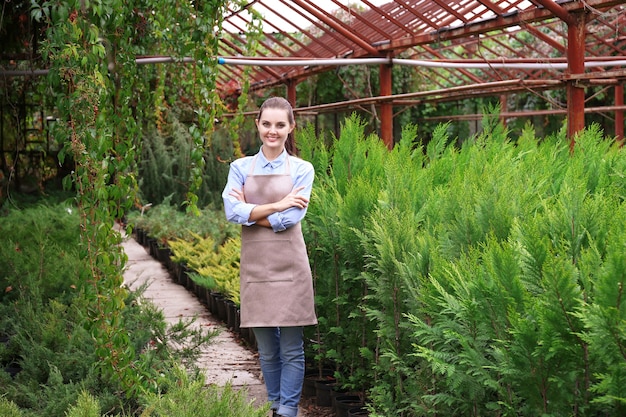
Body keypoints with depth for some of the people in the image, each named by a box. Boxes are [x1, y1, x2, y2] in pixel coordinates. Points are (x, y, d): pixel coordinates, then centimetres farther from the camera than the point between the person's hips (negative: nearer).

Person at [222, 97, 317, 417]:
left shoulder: (301, 170, 0)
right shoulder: (241, 168, 6)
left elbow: (288, 219, -11)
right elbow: (232, 212, -9)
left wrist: (250, 211, -8)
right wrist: (277, 205, -13)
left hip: (289, 266, -2)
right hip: (255, 266, 2)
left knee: (291, 348, 1)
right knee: (266, 348, 10)